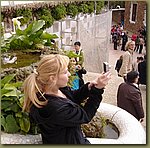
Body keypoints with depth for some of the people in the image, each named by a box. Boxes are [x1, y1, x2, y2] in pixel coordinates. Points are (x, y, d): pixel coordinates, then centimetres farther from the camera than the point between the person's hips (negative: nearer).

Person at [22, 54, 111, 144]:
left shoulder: (57, 88, -13)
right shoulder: (55, 108, -37)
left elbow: (73, 98, 5)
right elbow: (85, 116, -23)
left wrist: (89, 87, -13)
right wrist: (97, 89, -23)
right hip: (68, 142, -7)